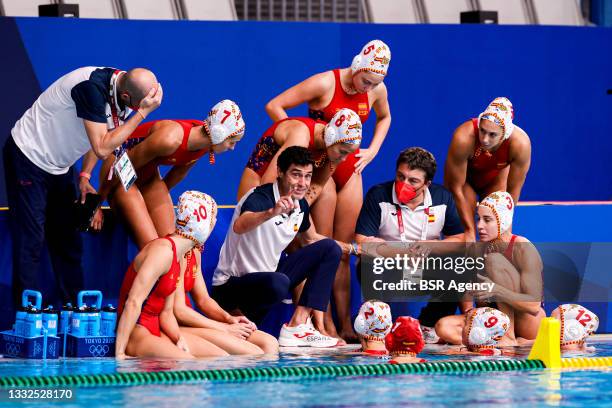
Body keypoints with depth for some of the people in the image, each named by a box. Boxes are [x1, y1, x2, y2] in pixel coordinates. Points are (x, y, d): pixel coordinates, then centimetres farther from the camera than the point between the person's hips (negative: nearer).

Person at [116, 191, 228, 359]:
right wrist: (119, 354, -28)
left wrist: (179, 339, -7)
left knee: (222, 357, 5)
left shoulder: (178, 257, 14)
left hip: (156, 330, 10)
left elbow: (166, 312, 13)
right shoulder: (163, 250, -17)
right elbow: (133, 302, -24)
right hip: (135, 333, -10)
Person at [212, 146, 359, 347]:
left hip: (270, 274, 9)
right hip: (232, 284, -9)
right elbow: (238, 227, -45)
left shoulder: (300, 205, 3)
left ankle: (297, 325, -8)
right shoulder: (260, 198, -22)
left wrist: (348, 248, 12)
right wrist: (271, 212, -62)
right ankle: (234, 317, -8)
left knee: (329, 249, 2)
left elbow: (310, 239, 24)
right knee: (278, 283, -40)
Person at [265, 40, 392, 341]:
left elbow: (384, 117, 23)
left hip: (350, 168, 5)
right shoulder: (324, 84, -17)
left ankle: (346, 325, 6)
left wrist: (372, 150, 8)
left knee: (344, 250, 5)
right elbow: (274, 106, -16)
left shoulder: (377, 90, 0)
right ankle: (327, 325, -7)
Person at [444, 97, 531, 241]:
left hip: (496, 176, 1)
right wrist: (470, 230, -24)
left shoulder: (521, 144, -37)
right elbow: (456, 188, -30)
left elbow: (513, 191, -22)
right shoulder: (463, 138, -42)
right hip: (464, 176, -1)